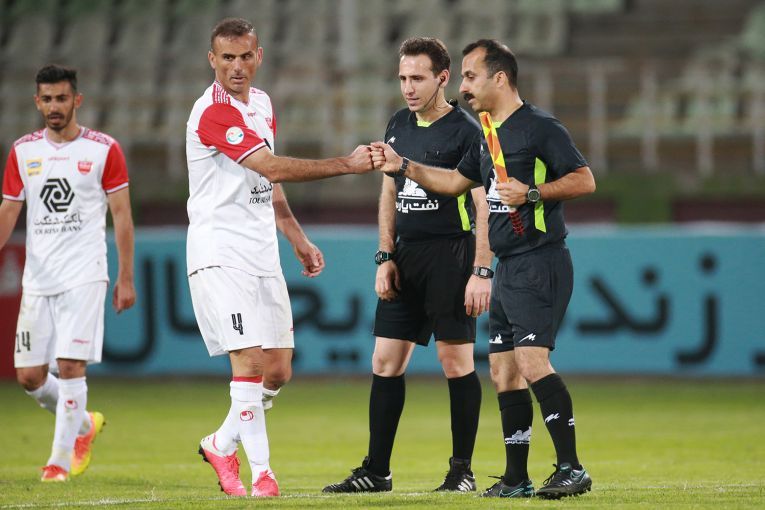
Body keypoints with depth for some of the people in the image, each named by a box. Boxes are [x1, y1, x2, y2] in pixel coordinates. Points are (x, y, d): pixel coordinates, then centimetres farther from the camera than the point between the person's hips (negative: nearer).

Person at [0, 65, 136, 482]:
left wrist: (126, 278, -3)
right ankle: (83, 424, 29)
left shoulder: (104, 150, -2)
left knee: (70, 365, -13)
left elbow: (121, 214, 1)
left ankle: (60, 460, -3)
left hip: (84, 275, -4)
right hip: (37, 276, 4)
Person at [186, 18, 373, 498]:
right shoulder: (213, 112, -16)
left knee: (278, 371, 6)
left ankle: (223, 444, 26)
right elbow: (274, 168, -23)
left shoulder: (262, 103, 13)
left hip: (261, 254, 8)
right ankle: (261, 471, -11)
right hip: (219, 253, -8)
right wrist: (346, 164, -22)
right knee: (250, 359, -16)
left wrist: (298, 238, 20)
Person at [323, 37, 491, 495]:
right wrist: (385, 258, 10)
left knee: (456, 361, -4)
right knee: (386, 361, 4)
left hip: (451, 255, -7)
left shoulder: (467, 131, -8)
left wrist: (482, 271, -17)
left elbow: (485, 205, -11)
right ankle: (376, 471, 10)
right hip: (406, 256, 7)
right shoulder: (399, 126, 12)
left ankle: (462, 470, 4)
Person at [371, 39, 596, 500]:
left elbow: (585, 180, -13)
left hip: (540, 264, -10)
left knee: (533, 361, -20)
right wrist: (402, 166, 24)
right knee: (504, 372, 8)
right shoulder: (490, 135, 18)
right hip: (508, 269, 10)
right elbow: (456, 182, 31)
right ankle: (516, 479, 14)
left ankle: (571, 468, -18)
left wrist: (531, 193, -20)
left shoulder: (541, 128, -9)